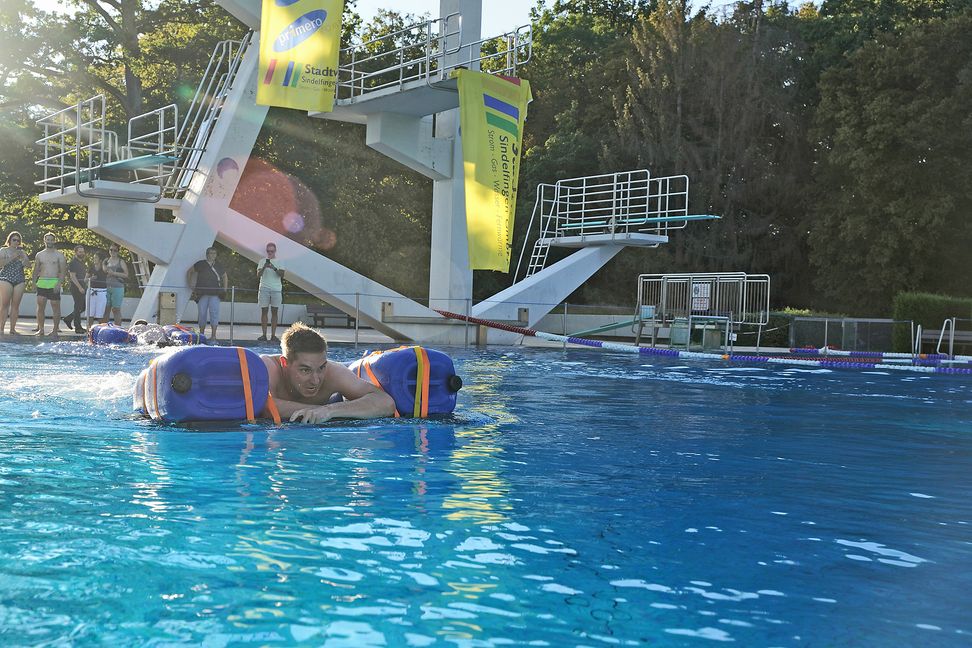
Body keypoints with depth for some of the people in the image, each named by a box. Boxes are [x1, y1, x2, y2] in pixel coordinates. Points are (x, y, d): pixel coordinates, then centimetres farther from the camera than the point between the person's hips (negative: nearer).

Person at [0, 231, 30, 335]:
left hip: (19, 280, 4)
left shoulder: (22, 252, 17)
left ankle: (12, 329, 0)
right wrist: (12, 257, -14)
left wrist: (22, 257, -7)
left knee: (16, 305, -1)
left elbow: (27, 264, 9)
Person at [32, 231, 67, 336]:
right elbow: (36, 270, 16)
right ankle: (40, 329, 7)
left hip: (54, 283, -3)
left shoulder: (59, 255, 3)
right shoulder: (39, 255, 14)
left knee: (56, 307, -2)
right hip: (41, 283, 3)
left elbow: (63, 271, -4)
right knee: (40, 306, 0)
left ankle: (55, 330, 3)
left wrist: (59, 283, -16)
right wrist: (34, 282, 4)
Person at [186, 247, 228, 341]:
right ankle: (201, 335, 17)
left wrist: (225, 288, 15)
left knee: (214, 313, -12)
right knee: (202, 314, 4)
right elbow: (189, 272, 17)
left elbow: (224, 276, 28)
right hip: (202, 294, 0)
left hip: (215, 294, 1)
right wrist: (190, 284, 8)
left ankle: (213, 336, -13)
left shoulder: (218, 265, 12)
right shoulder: (200, 264, 6)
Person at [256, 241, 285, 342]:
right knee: (264, 311, -1)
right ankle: (264, 335, 0)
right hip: (264, 289, 0)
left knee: (274, 312, 0)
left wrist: (274, 268, -21)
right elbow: (258, 274, -2)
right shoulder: (262, 261, 9)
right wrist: (264, 267, -19)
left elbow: (282, 274, -5)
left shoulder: (279, 261, 7)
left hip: (276, 289, 0)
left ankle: (273, 335, 2)